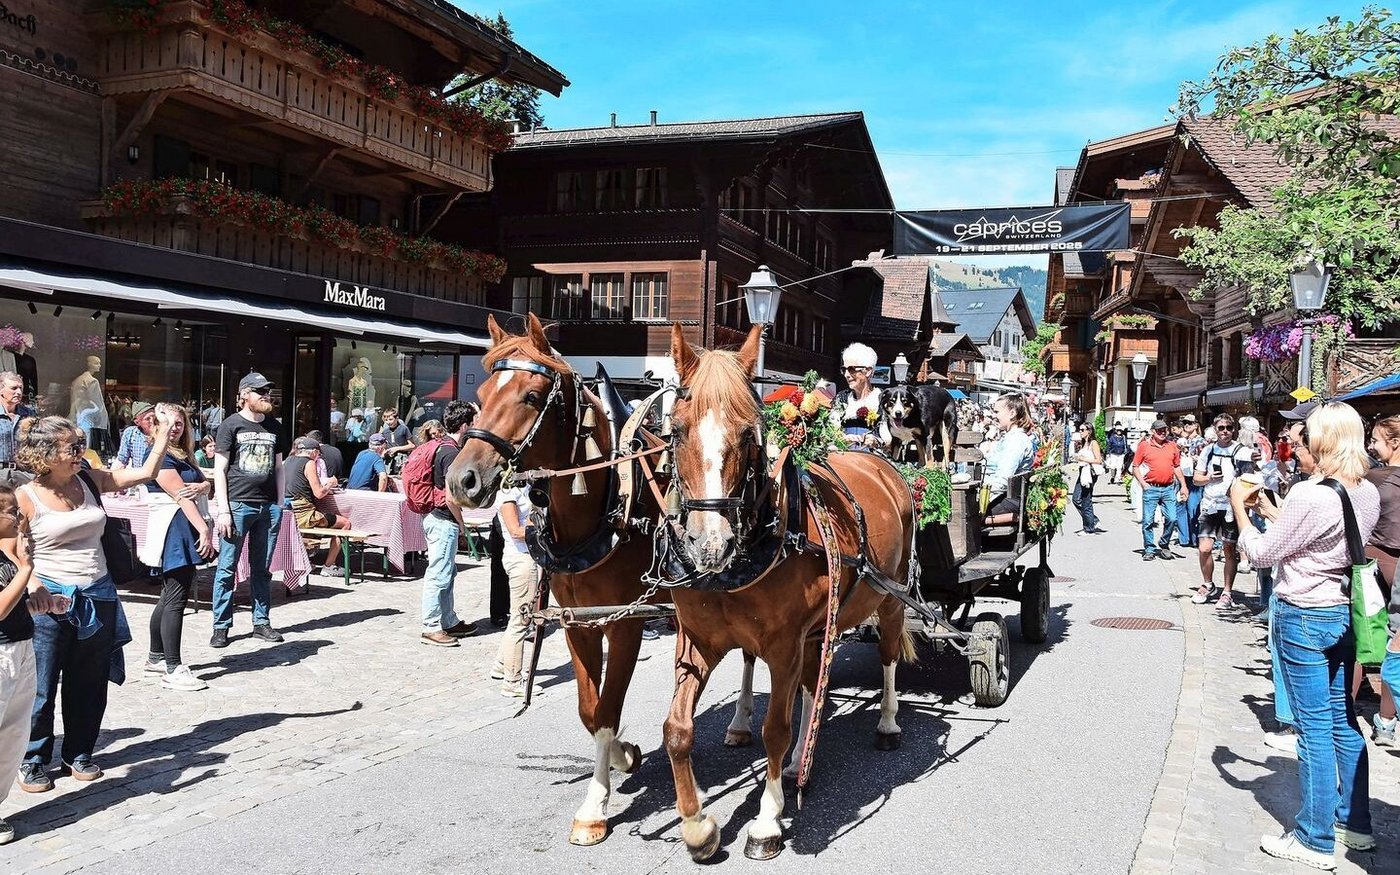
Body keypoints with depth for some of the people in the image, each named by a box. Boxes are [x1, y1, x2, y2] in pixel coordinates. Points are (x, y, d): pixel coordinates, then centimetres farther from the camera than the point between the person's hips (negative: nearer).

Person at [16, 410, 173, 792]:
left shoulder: (90, 481, 2)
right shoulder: (25, 498, -11)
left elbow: (145, 474, 4)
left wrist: (163, 433, -3)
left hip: (97, 598, 5)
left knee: (90, 685, 14)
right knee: (40, 689, 5)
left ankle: (79, 754, 29)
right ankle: (34, 761, 23)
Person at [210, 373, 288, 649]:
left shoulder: (273, 427, 13)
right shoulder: (231, 425, -1)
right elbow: (219, 470, -4)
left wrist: (279, 504, 11)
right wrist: (223, 510, -10)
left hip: (269, 507, 4)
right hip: (238, 504, -4)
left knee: (262, 568, 10)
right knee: (227, 567, -1)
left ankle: (261, 621, 18)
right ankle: (221, 626, 7)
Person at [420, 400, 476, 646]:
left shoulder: (441, 446, 10)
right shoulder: (452, 452, -20)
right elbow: (450, 498, -23)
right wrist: (461, 523, -8)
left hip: (436, 518, 10)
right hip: (444, 521, -10)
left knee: (448, 572, 18)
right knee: (438, 575, -2)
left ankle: (449, 622, 28)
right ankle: (432, 628, 6)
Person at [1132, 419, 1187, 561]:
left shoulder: (1172, 446, 11)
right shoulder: (1144, 445, 1)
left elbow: (1177, 467, 16)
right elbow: (1135, 467, 3)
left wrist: (1183, 485, 10)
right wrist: (1143, 484, -8)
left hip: (1168, 488, 3)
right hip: (1151, 488, -3)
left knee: (1171, 519, -1)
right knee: (1148, 520, -1)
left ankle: (1164, 545, 20)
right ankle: (1149, 550, 10)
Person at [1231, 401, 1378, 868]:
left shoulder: (1309, 496, -23)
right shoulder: (1368, 494, 2)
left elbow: (1262, 553, -14)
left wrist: (1239, 507, -1)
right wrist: (1265, 504, 17)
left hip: (1303, 618, -8)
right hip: (1345, 614, 8)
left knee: (1315, 727, 1)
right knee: (1343, 720, 19)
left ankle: (1316, 840, 12)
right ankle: (1355, 823, 32)